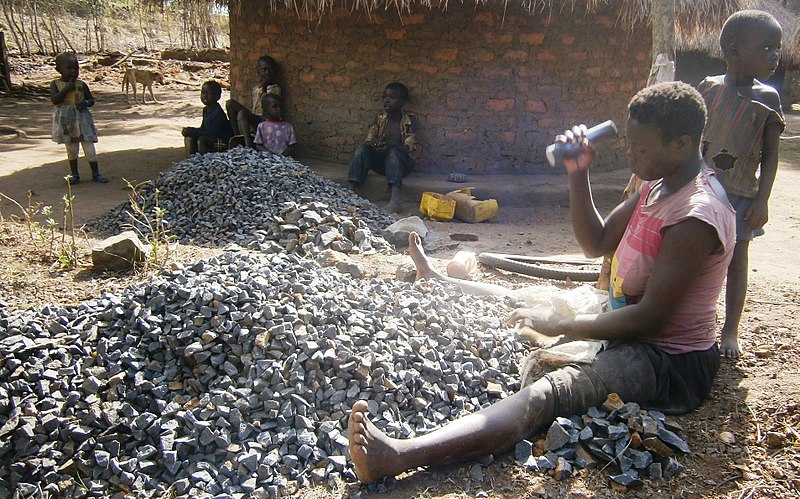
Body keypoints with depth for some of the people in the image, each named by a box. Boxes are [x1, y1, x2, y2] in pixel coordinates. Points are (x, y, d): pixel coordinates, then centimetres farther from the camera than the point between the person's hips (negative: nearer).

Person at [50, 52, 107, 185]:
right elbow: (54, 99, -13)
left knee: (89, 147, 0)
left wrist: (86, 103, -14)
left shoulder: (81, 84, 2)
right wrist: (66, 89, -20)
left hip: (82, 119, 1)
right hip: (66, 121, 0)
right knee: (71, 150, 8)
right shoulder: (56, 84, 0)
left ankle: (96, 173, 8)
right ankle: (74, 175, 18)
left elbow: (91, 99, 7)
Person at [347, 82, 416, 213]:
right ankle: (350, 190, -39)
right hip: (380, 160, 3)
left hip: (400, 162, -3)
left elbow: (409, 147, -11)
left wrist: (390, 145, -30)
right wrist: (372, 143, -24)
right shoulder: (380, 119, 8)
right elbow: (369, 139, 2)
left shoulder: (407, 122, -1)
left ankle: (395, 199, -55)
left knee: (393, 151, -35)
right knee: (363, 148, -22)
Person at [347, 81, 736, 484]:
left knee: (549, 392, -35)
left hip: (670, 362, -10)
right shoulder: (659, 184, 6)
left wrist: (560, 324, -21)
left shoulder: (696, 217, -25)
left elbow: (650, 318, -27)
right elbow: (596, 244, 8)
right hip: (629, 327, 10)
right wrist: (577, 175, -5)